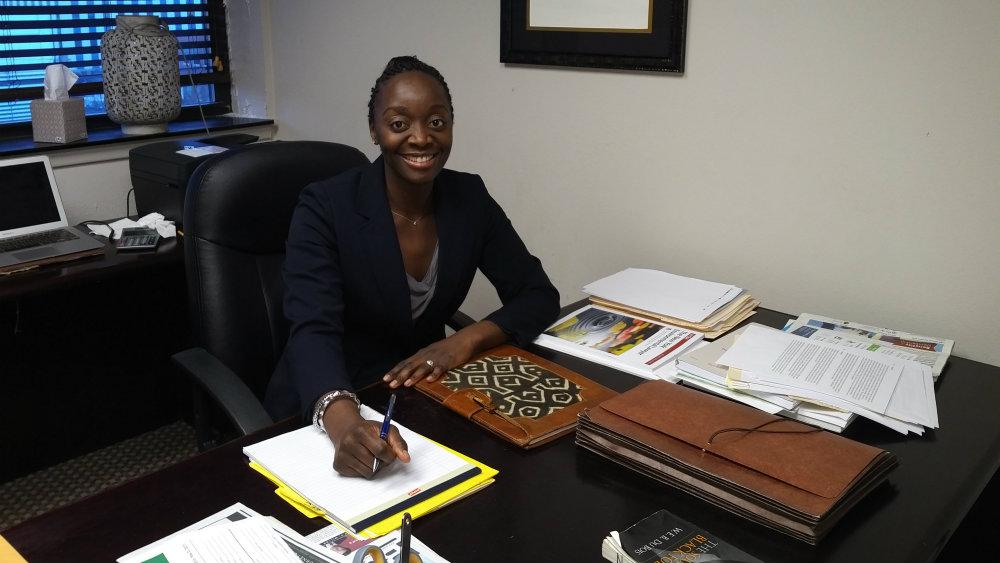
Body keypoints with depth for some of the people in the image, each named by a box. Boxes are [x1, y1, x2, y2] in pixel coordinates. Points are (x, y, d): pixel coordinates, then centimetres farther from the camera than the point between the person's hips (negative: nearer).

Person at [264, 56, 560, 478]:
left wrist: (465, 341, -20)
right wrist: (345, 422, -46)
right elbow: (313, 333, -27)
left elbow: (538, 296, -2)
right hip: (325, 414, -3)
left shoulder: (470, 198, -4)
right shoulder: (325, 209, -16)